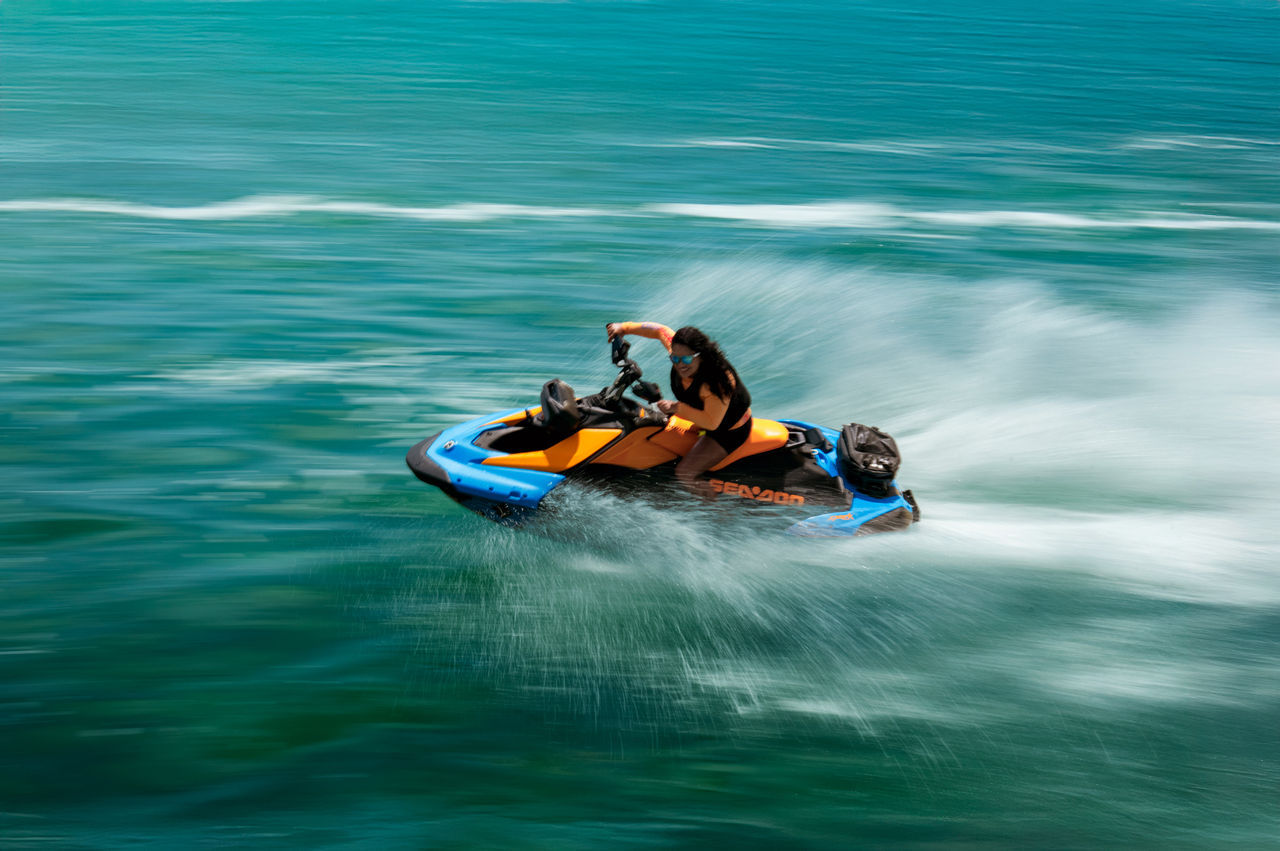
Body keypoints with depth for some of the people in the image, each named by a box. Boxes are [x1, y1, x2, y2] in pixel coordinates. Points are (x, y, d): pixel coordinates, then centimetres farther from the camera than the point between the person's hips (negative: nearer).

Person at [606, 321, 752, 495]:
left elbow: (711, 422, -37)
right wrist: (625, 327, -2)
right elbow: (661, 330, -1)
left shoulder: (717, 381, -40)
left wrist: (677, 408, -36)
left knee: (684, 473, -16)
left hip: (729, 432, -9)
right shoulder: (679, 350, -18)